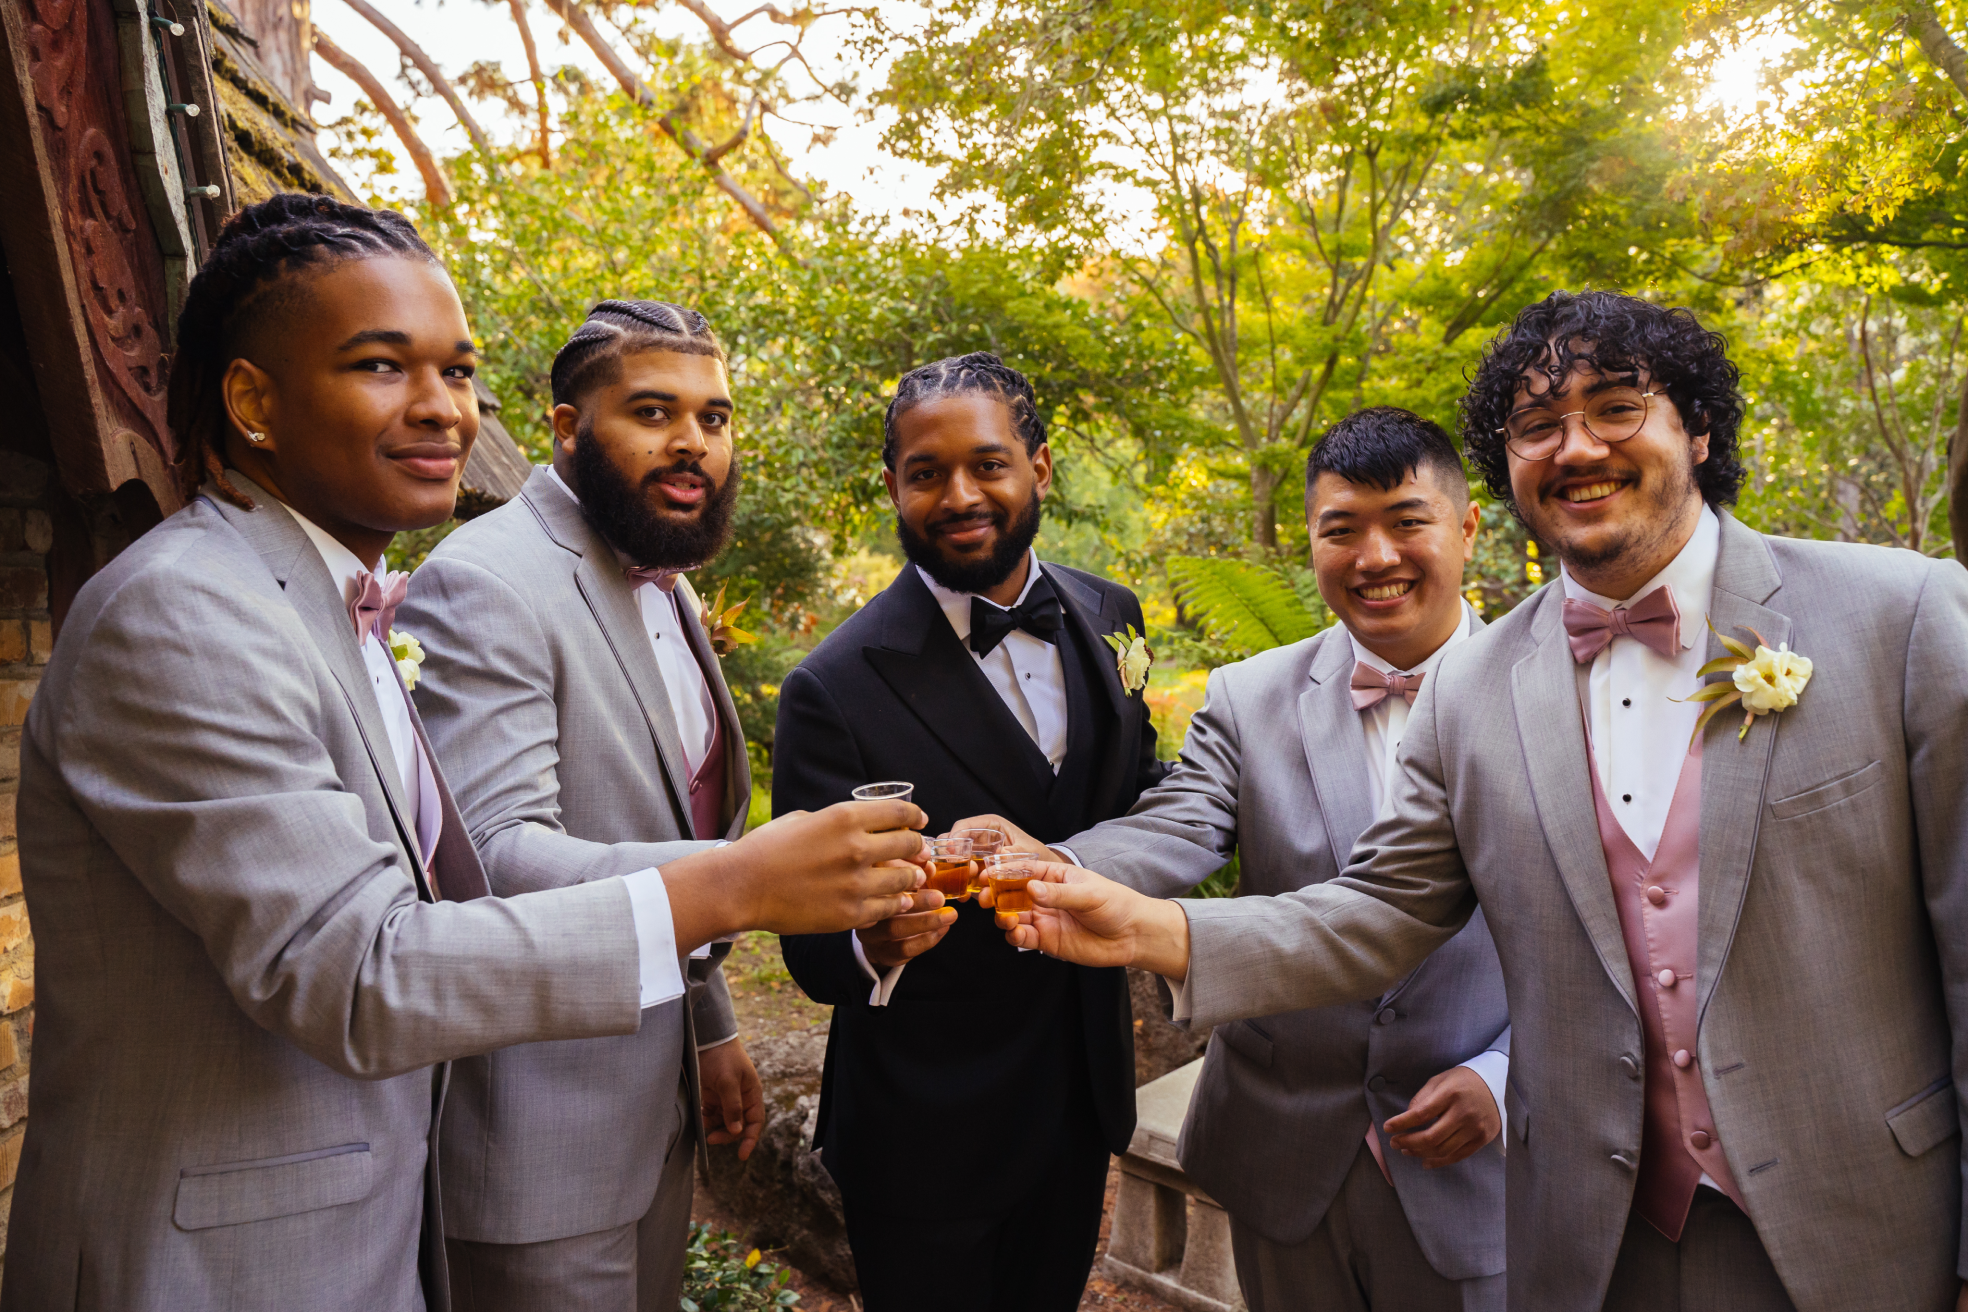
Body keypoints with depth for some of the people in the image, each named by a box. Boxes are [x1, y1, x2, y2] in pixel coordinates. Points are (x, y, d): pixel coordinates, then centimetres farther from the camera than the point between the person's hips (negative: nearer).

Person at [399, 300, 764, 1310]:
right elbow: (494, 858, -29)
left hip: (655, 1095, 9)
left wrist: (712, 1028, 16)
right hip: (544, 1126, -8)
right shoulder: (483, 583, -18)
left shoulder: (663, 588, 10)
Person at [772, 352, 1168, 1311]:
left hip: (1082, 1100, 5)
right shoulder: (834, 689, -21)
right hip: (926, 1136, -5)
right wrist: (876, 945, -40)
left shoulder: (1108, 617, -3)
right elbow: (814, 955, -18)